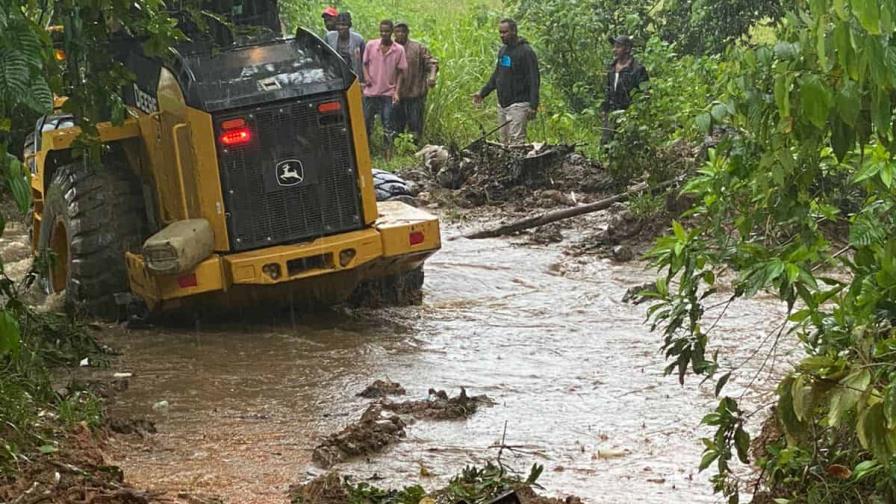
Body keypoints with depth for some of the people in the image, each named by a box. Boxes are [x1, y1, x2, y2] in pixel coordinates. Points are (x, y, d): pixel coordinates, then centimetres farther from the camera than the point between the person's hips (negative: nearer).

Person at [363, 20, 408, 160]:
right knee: (366, 122, 6)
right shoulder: (371, 45, 0)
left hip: (388, 93, -1)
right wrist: (366, 75, -9)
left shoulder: (399, 50, -3)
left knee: (388, 125, -1)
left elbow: (400, 72, 1)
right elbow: (365, 63, 12)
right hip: (371, 91, 1)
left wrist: (397, 92, -6)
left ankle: (389, 153, 5)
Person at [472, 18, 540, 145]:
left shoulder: (526, 52, -11)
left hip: (518, 105, -8)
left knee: (516, 141, -13)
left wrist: (533, 105, -21)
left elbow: (534, 80, -15)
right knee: (505, 141, 8)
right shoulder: (503, 50, 14)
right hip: (502, 105, 8)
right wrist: (482, 92, 18)